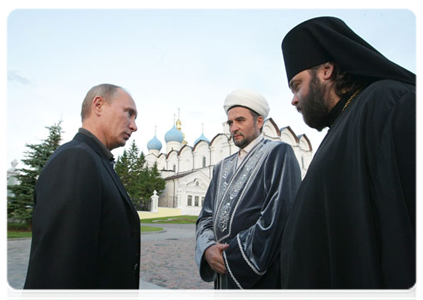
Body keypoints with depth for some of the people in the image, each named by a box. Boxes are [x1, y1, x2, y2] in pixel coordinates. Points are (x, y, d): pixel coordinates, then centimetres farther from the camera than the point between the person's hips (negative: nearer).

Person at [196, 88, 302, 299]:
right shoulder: (222, 167, 12)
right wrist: (208, 248, -11)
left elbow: (279, 214, -18)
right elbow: (206, 216, 9)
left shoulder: (278, 153, -7)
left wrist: (232, 257, -16)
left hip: (261, 280, -5)